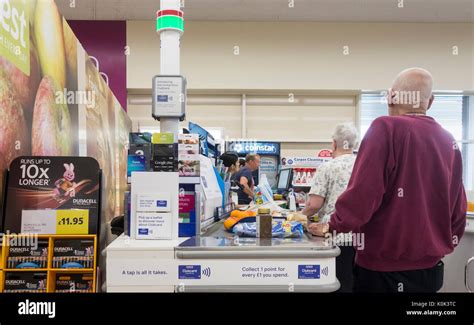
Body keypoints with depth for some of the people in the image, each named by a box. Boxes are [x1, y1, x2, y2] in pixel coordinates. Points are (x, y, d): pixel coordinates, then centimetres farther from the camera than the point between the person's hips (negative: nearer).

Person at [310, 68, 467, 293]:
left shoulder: (387, 128, -16)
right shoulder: (449, 141, 3)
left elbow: (363, 192, -22)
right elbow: (458, 208, 9)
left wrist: (333, 226, -6)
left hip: (384, 267, -6)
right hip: (430, 266, 6)